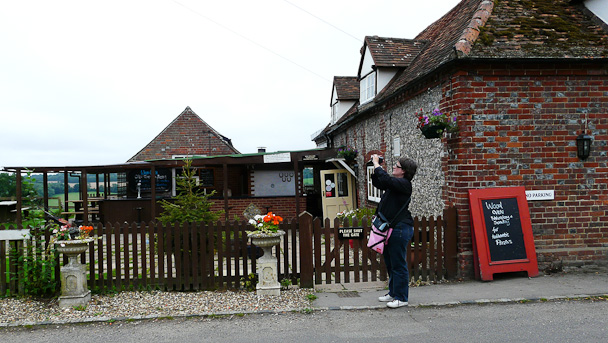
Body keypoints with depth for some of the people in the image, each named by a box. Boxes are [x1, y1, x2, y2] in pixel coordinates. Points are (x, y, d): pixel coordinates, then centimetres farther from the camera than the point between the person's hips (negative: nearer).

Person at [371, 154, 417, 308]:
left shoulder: (404, 184, -14)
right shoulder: (394, 183, 14)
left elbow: (386, 179, -29)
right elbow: (378, 183, 28)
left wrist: (377, 164, -17)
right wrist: (375, 167, 15)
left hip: (400, 229, -10)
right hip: (390, 228, 10)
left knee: (398, 264, -2)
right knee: (390, 263, 18)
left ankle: (401, 298, 8)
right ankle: (393, 293, 31)